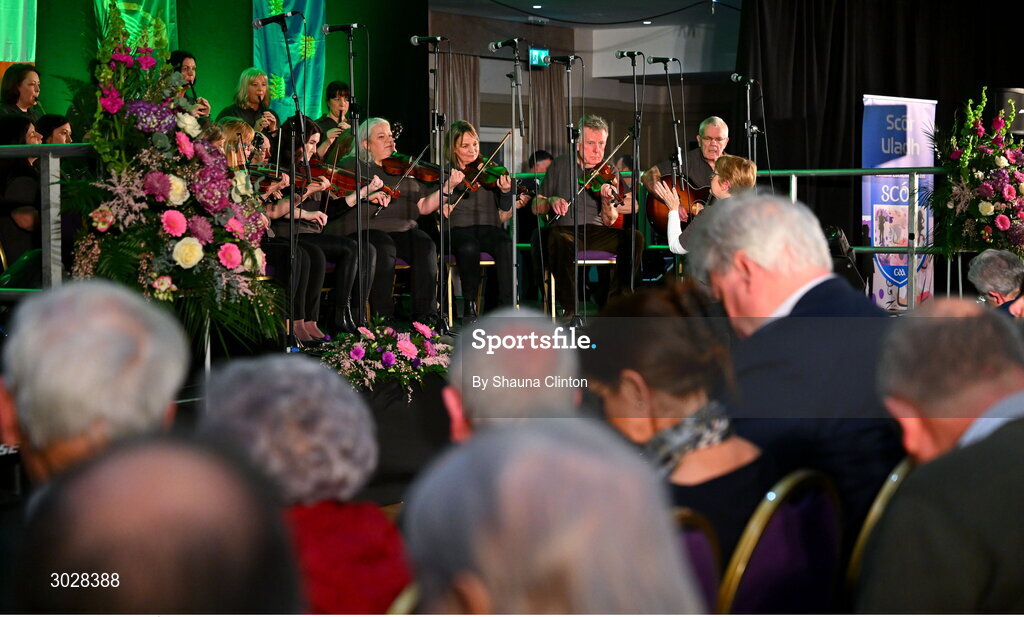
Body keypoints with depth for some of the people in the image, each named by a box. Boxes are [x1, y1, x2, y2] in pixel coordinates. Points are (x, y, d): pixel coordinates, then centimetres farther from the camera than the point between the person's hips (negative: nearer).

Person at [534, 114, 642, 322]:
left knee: (635, 238, -26)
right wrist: (551, 201, -12)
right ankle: (571, 310, -33)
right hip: (567, 231, -2)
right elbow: (536, 208, 10)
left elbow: (610, 221, 4)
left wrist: (607, 201, -17)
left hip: (597, 233, 2)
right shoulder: (561, 165, 9)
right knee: (558, 239, -38)